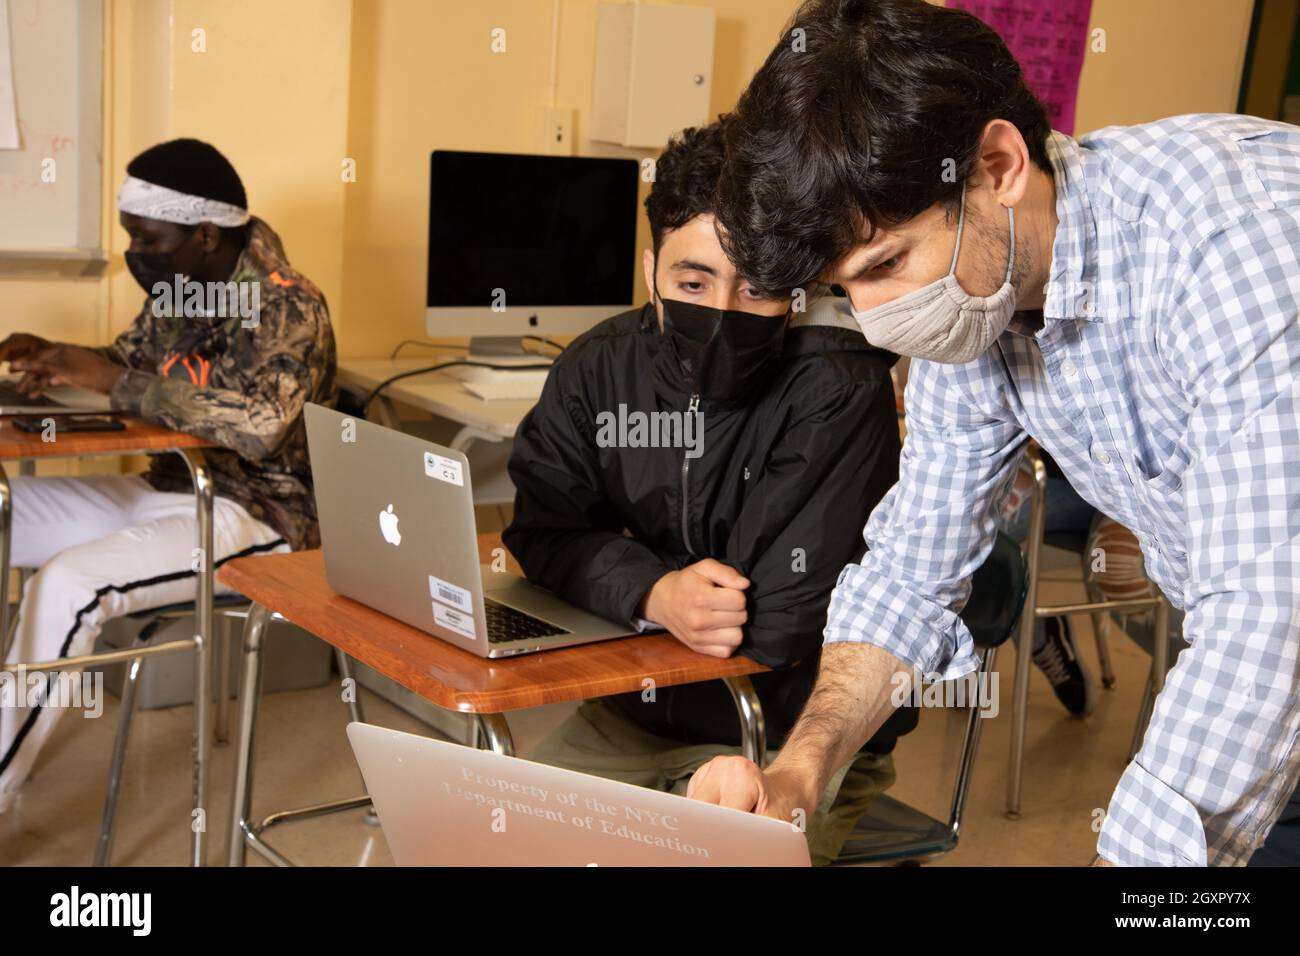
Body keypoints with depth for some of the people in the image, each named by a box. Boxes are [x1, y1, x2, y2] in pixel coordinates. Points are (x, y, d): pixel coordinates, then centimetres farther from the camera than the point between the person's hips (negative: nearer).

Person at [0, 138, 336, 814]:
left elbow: (260, 424, -32)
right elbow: (128, 365, 21)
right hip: (169, 488, 9)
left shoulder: (286, 306, -17)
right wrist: (56, 360, -3)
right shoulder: (177, 290, 6)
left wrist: (113, 380, -30)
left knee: (68, 583, -29)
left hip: (256, 516, -9)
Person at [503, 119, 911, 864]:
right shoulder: (600, 368, -5)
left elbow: (781, 621, -27)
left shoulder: (840, 391, -24)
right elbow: (544, 531, -3)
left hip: (797, 740, -4)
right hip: (636, 717, 5)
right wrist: (652, 595, -22)